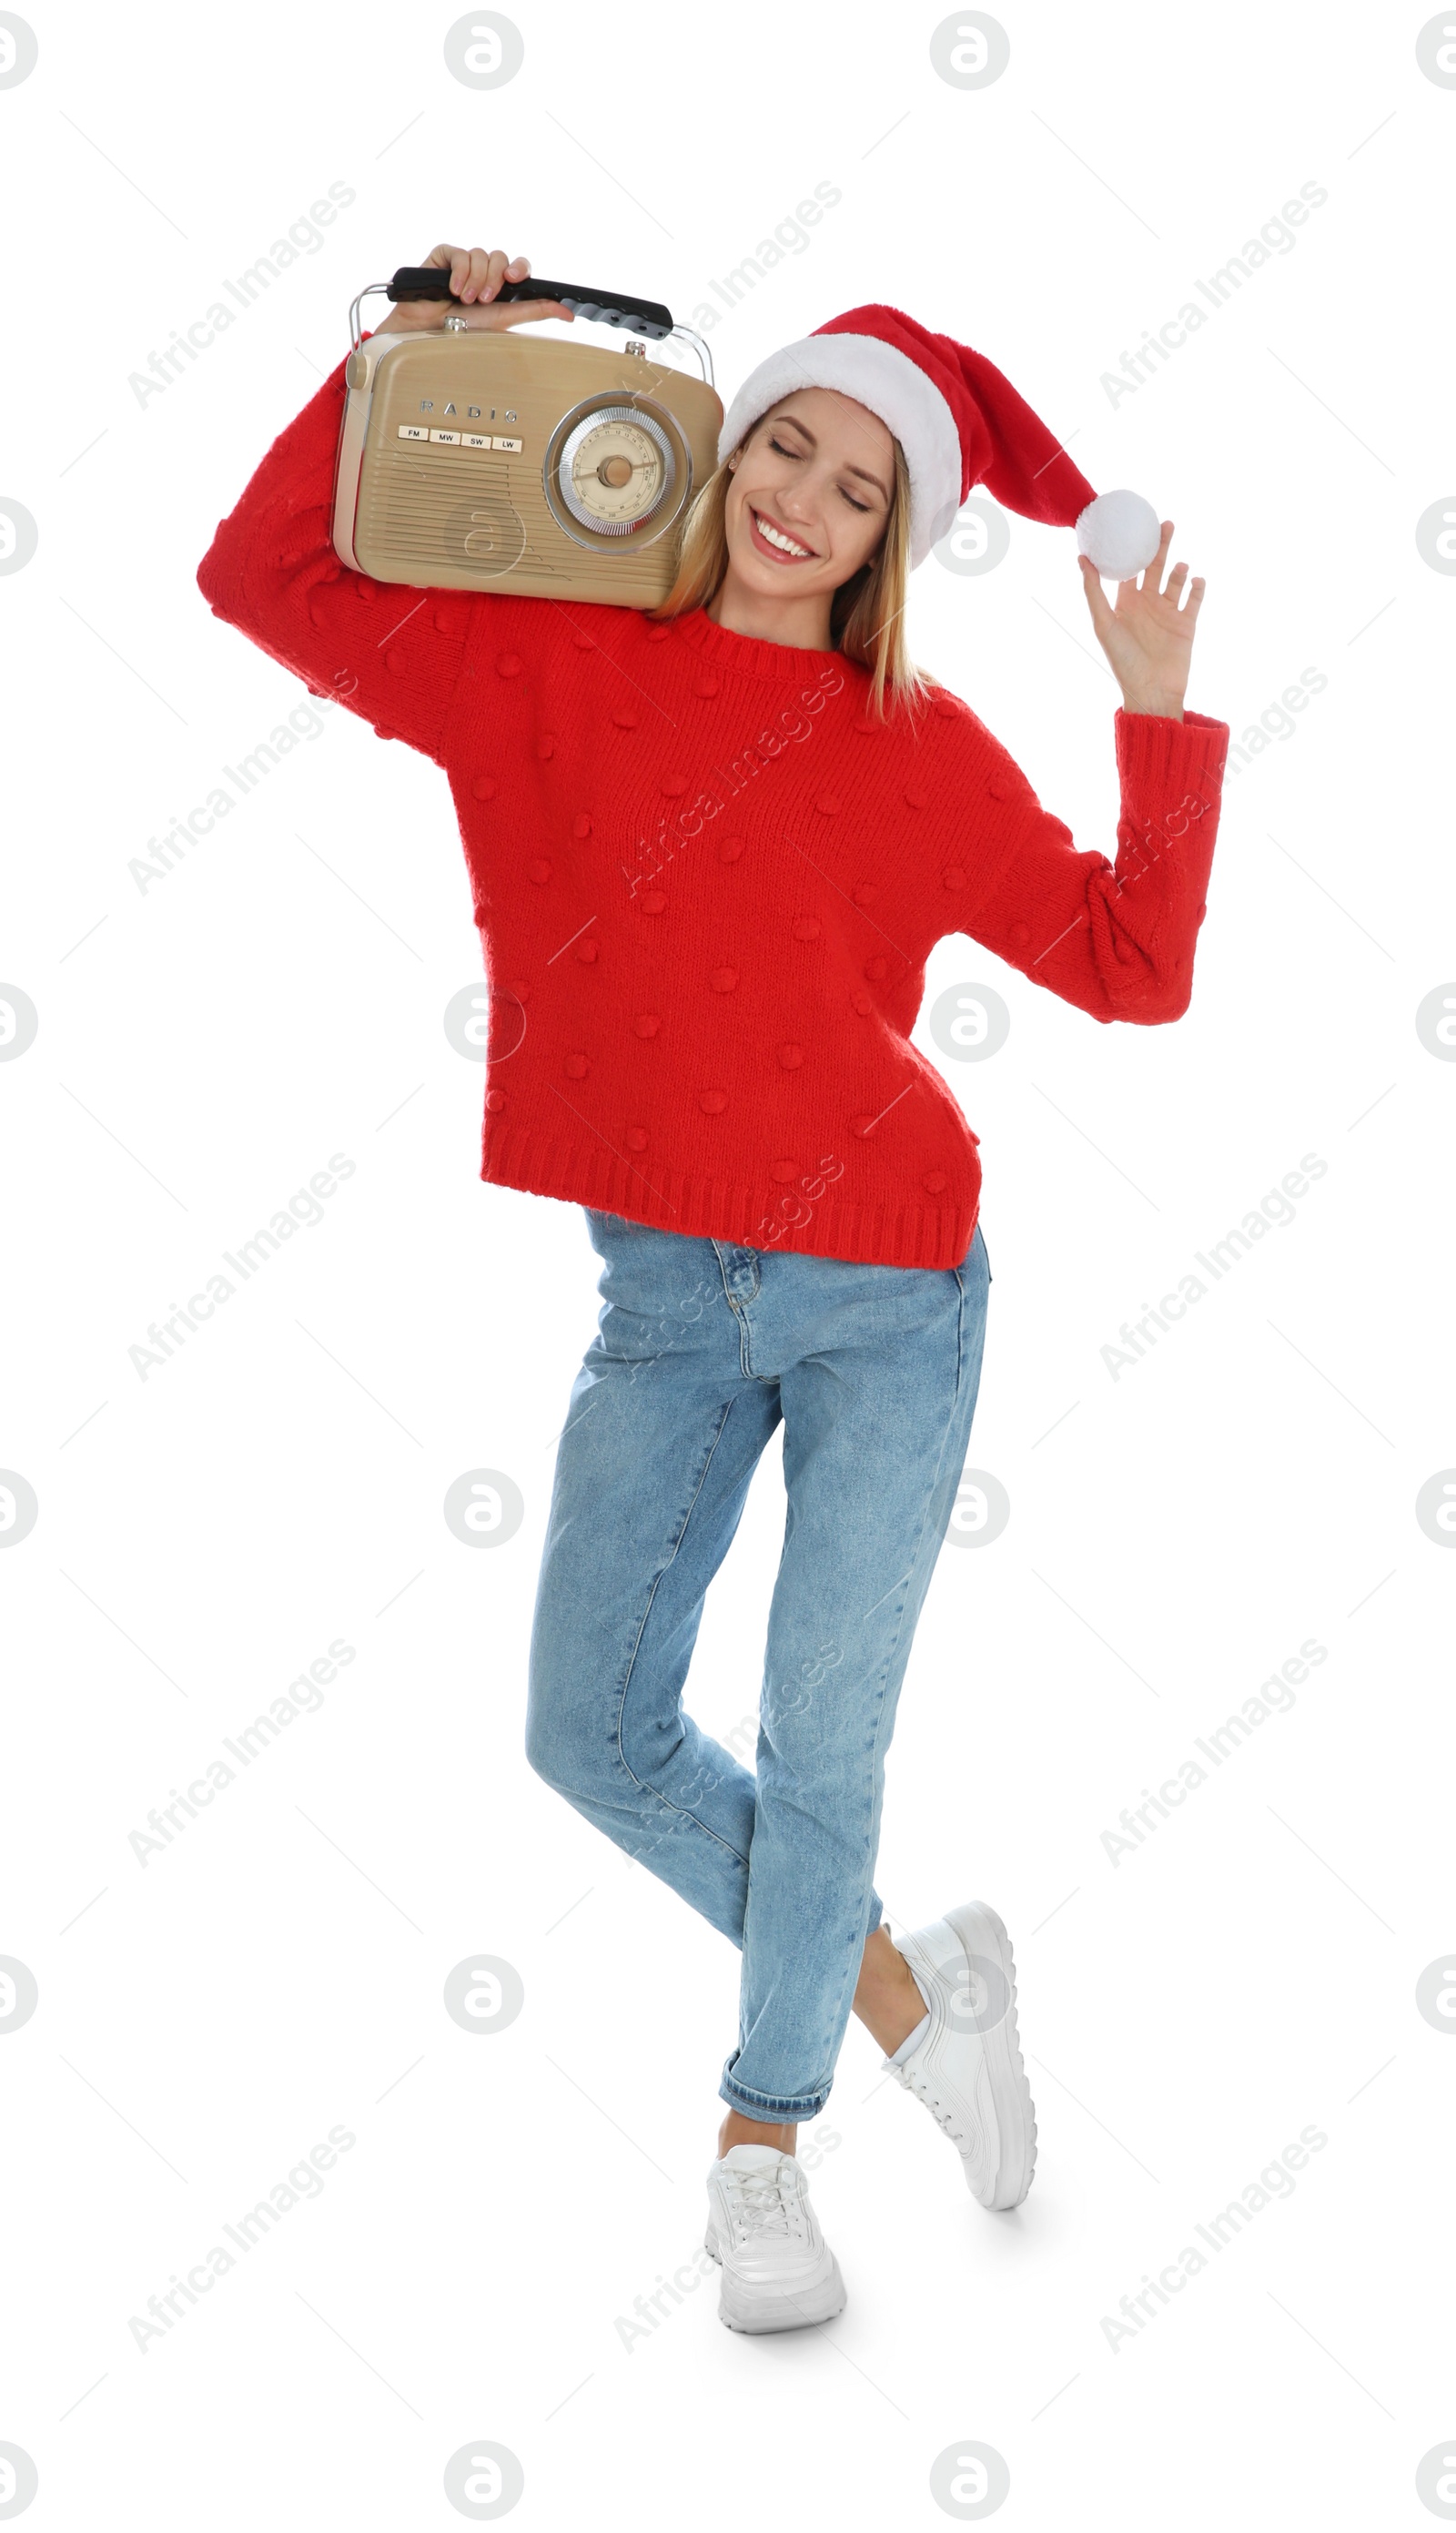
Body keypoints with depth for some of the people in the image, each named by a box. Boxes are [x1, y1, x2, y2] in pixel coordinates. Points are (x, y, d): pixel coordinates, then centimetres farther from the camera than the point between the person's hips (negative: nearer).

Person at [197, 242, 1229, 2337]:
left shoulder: (919, 748, -2)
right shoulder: (545, 667, 2)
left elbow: (1133, 969, -1)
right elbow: (266, 576, 4)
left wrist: (1160, 714, -7)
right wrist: (408, 358, -2)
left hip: (887, 1290, -2)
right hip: (667, 1297, 3)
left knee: (821, 1744, 4)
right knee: (596, 1731, 6)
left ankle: (764, 2137, 27)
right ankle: (903, 1987, 29)